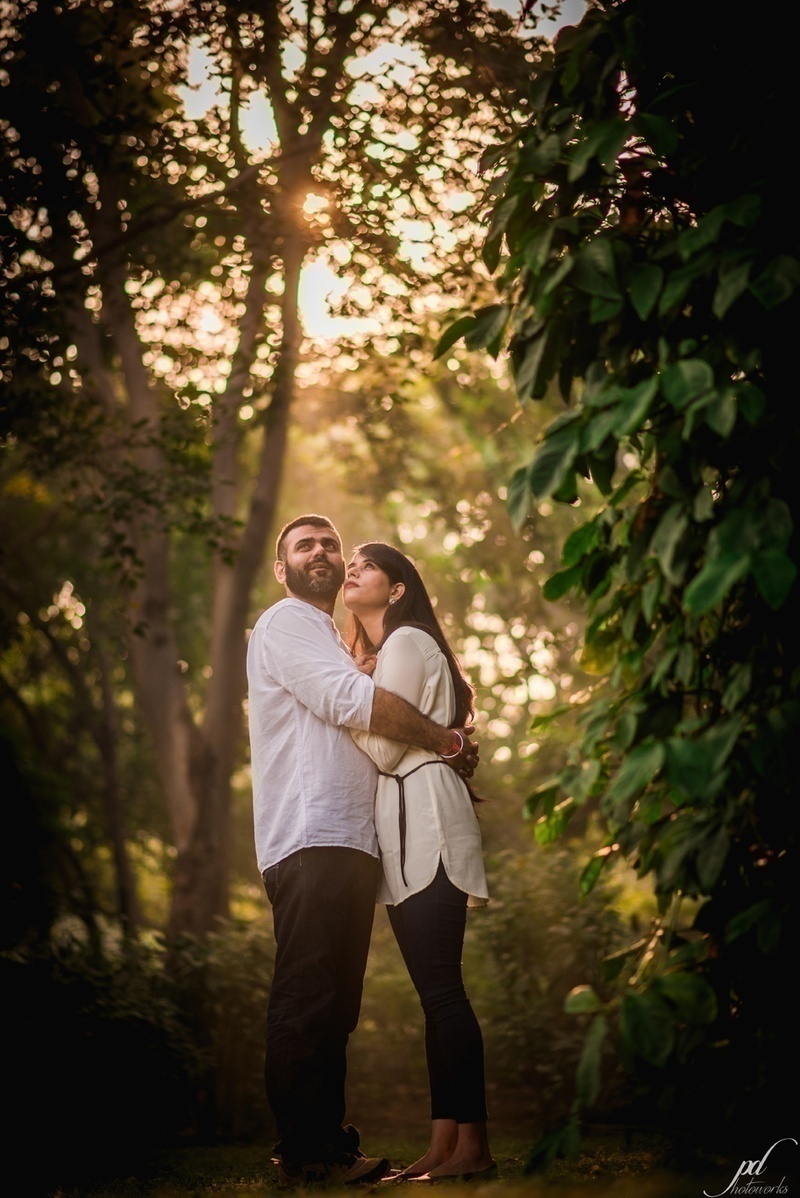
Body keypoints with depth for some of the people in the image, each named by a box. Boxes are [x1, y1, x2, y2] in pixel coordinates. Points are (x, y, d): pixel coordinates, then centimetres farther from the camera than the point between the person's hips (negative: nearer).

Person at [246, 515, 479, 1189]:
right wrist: (448, 740, -6)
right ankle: (307, 1156, -15)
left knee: (334, 1006, 7)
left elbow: (360, 730, 30)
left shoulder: (335, 643, 32)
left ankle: (330, 1146, 9)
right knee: (308, 1002, -13)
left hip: (350, 842, 10)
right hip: (311, 838, -10)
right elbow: (354, 701, -13)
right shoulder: (286, 623, 1)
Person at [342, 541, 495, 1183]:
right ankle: (446, 1144, 3)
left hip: (423, 821, -10)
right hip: (408, 836, 10)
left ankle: (471, 1147, -15)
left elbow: (385, 748, -11)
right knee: (436, 991, 4)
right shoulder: (388, 651, 27)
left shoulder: (406, 642, -3)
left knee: (440, 987, -14)